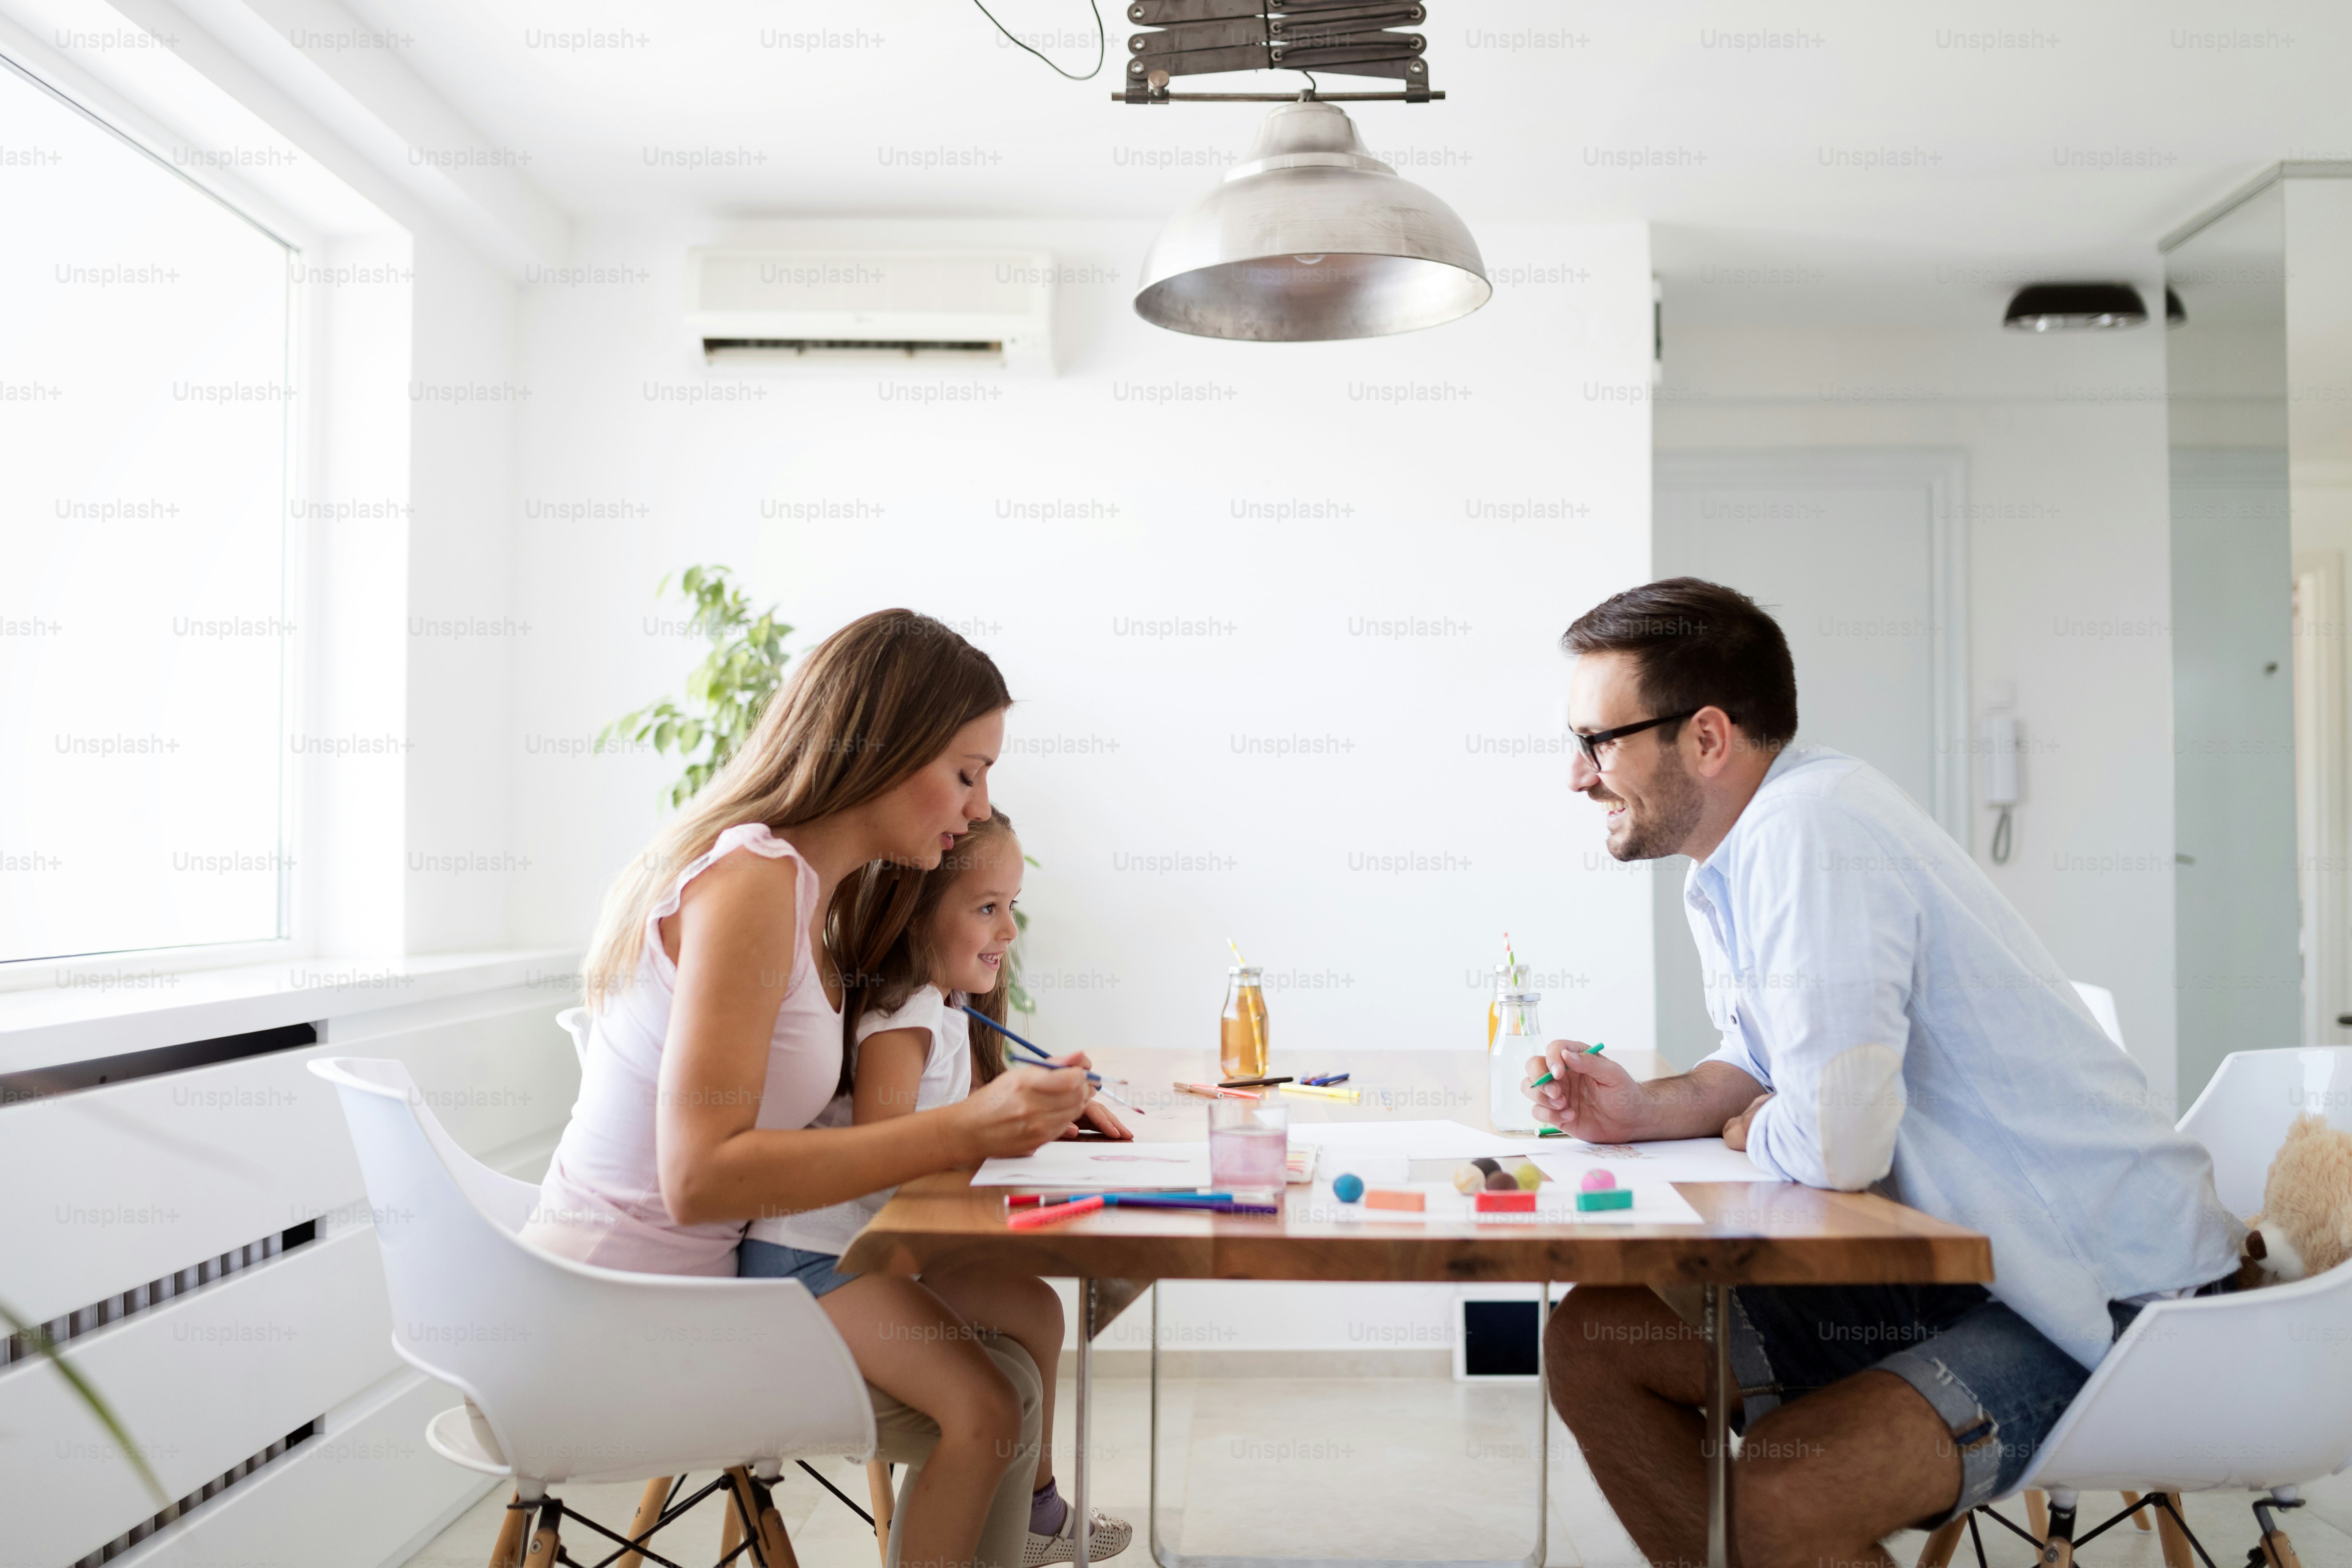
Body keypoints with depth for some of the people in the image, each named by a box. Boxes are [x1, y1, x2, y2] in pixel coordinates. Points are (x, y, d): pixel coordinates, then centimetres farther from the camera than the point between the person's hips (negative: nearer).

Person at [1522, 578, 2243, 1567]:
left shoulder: (1809, 827, -25)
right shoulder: (1726, 861, 6)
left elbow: (1837, 1142, -31)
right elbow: (1770, 1067, 19)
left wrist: (1743, 1131, -9)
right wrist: (1647, 1111, 0)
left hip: (2108, 1298, -9)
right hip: (1954, 1262, 9)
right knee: (1589, 1345, 5)